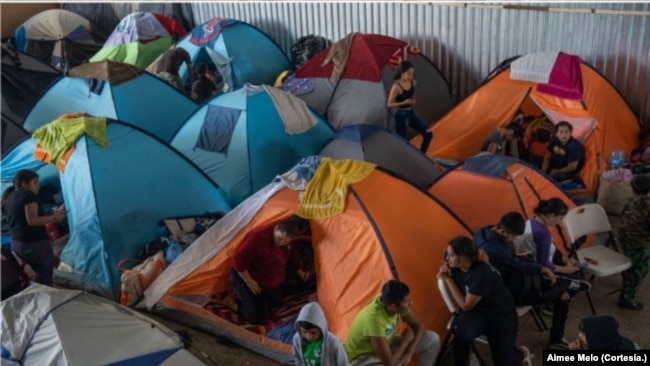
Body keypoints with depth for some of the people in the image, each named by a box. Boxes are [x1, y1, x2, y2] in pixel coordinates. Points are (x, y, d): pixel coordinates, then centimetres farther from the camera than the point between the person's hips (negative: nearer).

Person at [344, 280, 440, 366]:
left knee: (433, 339, -5)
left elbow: (418, 326, -1)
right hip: (361, 358, -7)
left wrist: (409, 353, -17)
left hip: (386, 344, 7)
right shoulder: (374, 319, -39)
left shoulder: (395, 302, -18)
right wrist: (406, 339, -21)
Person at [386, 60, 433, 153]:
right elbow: (389, 104, -17)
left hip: (411, 113, 7)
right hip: (401, 115, -7)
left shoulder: (413, 83, 0)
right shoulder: (396, 86, -21)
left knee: (428, 134, 6)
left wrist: (413, 101, -2)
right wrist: (404, 102, -28)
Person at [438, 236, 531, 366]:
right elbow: (458, 299, -2)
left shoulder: (482, 274, -33)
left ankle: (521, 354, 29)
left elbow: (465, 305, -23)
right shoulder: (455, 266, -14)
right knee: (463, 334, -30)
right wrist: (445, 277, -16)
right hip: (476, 310, 4)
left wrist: (448, 279, -22)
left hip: (500, 312, -4)